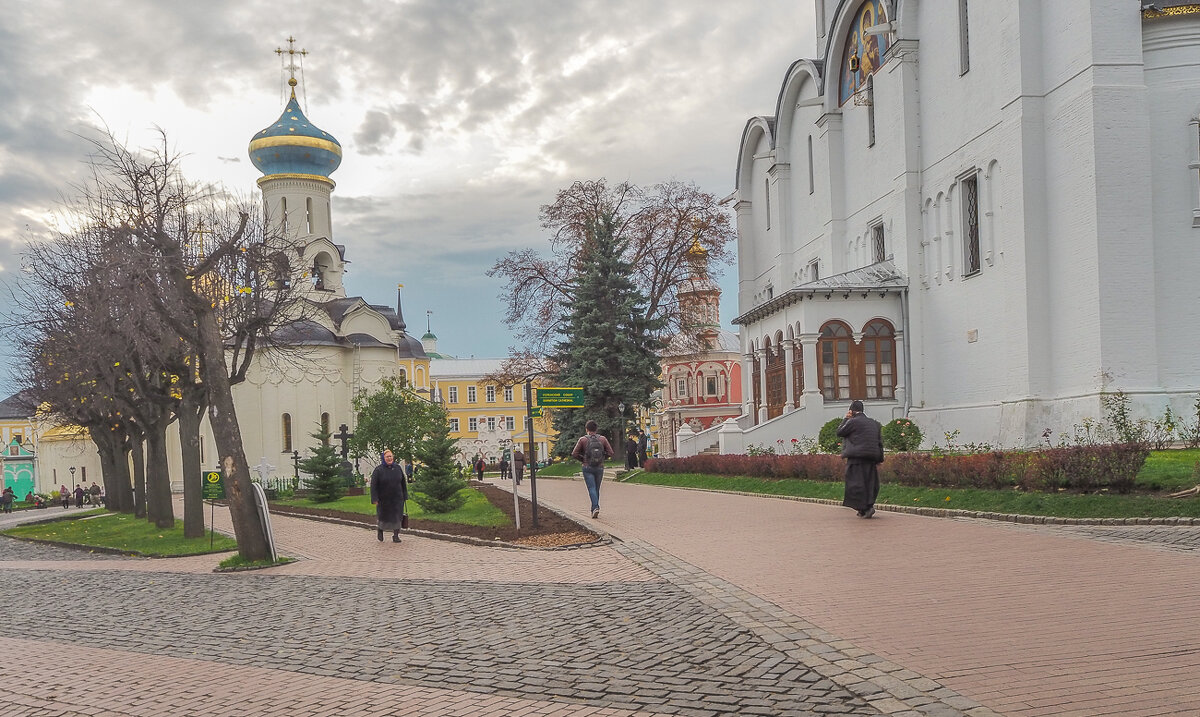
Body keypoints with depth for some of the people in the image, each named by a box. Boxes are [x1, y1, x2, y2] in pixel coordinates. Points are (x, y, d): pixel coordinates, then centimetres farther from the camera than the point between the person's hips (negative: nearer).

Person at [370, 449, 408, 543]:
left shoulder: (398, 468, 2)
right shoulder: (378, 470, -9)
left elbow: (403, 483, 10)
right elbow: (373, 485, -11)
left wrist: (404, 496, 8)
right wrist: (375, 499, -16)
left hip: (397, 498, 2)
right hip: (383, 499, -2)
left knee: (397, 517, -1)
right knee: (383, 517, 8)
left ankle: (395, 536, 9)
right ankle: (379, 529, 39)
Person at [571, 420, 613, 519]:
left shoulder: (583, 439, -5)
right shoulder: (602, 439, 0)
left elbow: (574, 454, -6)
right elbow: (610, 453, -2)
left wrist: (583, 460, 9)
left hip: (588, 468, -2)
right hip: (600, 467, 3)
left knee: (592, 488, -5)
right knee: (597, 489, 14)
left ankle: (596, 507, -24)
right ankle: (594, 509, 21)